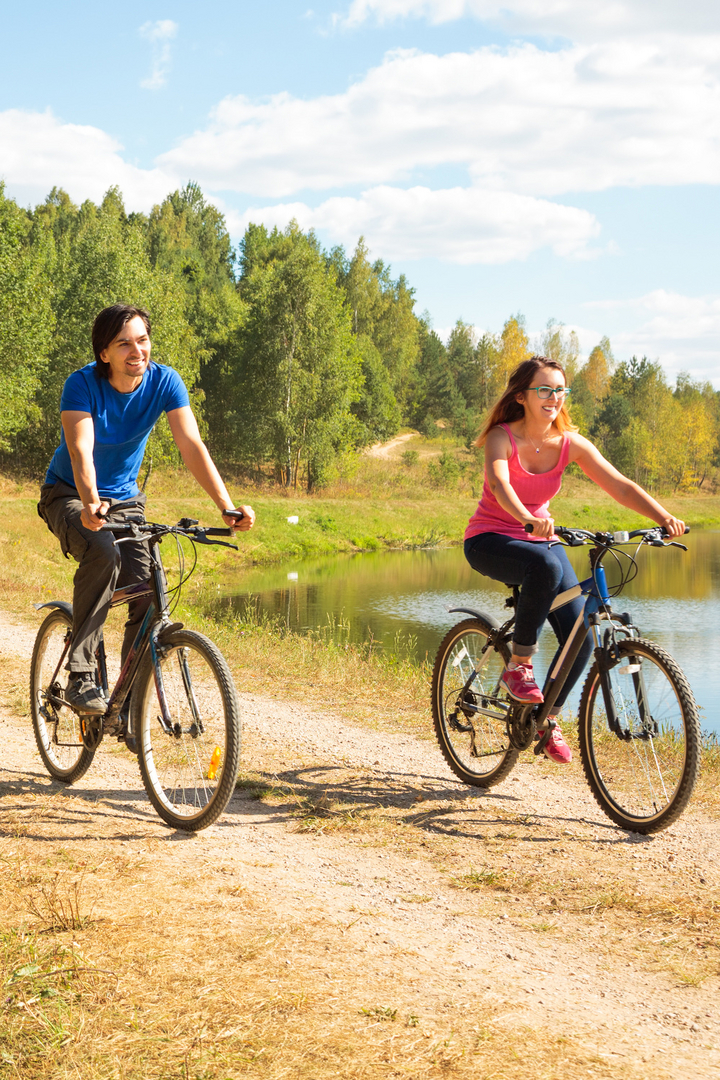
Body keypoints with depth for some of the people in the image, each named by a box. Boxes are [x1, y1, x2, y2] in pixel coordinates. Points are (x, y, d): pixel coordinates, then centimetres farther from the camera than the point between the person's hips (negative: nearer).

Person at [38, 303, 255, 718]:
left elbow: (192, 445, -22)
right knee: (103, 553, -36)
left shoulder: (165, 381, -14)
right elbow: (80, 449, -36)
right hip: (69, 496, -3)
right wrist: (91, 503, -55)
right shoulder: (83, 384, -22)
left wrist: (227, 506, -35)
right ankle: (81, 676, -28)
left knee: (150, 593, -16)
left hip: (125, 500, 4)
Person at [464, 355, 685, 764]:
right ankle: (519, 666, -20)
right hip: (489, 541, -5)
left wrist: (665, 518, -34)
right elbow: (498, 483, -39)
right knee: (545, 566, -38)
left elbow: (620, 485, -17)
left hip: (541, 540, 5)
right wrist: (529, 520, -59)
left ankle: (547, 718, 14)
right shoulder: (503, 438, -19)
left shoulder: (571, 443, -8)